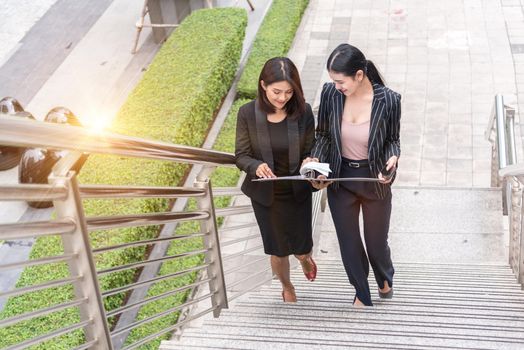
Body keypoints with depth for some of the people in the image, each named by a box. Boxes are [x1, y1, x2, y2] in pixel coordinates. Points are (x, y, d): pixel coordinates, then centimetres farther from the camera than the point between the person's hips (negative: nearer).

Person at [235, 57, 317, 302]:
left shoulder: (303, 112, -15)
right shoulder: (248, 113, -16)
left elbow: (311, 151, -4)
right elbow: (241, 156, -10)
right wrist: (256, 166, -32)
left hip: (298, 192, 1)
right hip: (265, 195, 0)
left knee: (301, 246, 13)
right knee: (278, 250, 16)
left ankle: (304, 257, 55)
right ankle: (287, 288, 49)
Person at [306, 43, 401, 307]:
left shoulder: (388, 100, -20)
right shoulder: (330, 93, -14)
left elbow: (393, 139, -4)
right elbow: (323, 134, 0)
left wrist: (392, 158, -26)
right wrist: (315, 160, -17)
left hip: (375, 180, -2)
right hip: (340, 179, 2)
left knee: (376, 242, 16)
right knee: (348, 242, 15)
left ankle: (385, 278, 52)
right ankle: (362, 293, 41)